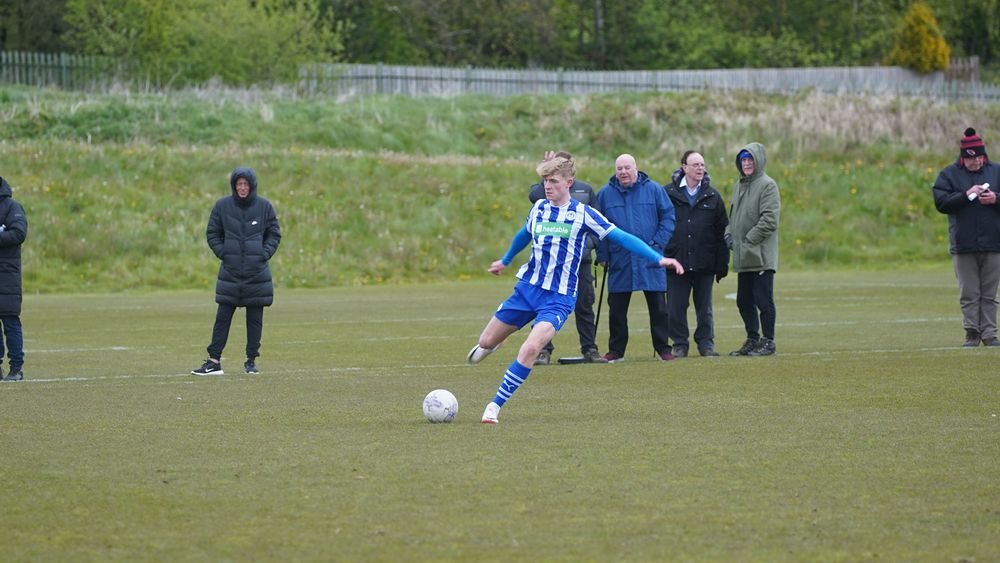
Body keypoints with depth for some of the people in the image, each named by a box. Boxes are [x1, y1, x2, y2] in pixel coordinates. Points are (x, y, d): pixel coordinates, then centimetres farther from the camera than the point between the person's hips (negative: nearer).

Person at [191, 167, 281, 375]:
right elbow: (212, 233, 9)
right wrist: (222, 252, -4)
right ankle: (214, 361, -2)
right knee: (222, 317, -3)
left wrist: (265, 253, -5)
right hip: (230, 271, 0)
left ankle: (251, 361, 13)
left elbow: (274, 234, 9)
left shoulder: (265, 207, 1)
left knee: (255, 319, 4)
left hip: (257, 272, 0)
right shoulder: (222, 206, 1)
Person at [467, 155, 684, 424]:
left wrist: (658, 258, -17)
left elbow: (621, 237, -9)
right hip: (527, 288, 5)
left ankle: (495, 406, -14)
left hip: (559, 298, -4)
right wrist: (505, 260, 43)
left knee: (530, 349, -26)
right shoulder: (539, 208, 6)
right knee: (487, 341, 8)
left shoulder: (583, 213, -7)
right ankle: (489, 346, 48)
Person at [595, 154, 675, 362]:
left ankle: (663, 348, 12)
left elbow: (668, 217, 3)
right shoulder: (605, 194, 4)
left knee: (658, 307, 3)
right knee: (616, 309, 5)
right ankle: (616, 351, 13)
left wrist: (658, 243, -7)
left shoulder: (653, 189, 1)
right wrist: (602, 255, 2)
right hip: (619, 261, 1)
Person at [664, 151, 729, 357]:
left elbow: (722, 232, 7)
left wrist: (722, 264, 3)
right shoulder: (668, 194, 1)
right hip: (675, 261, -1)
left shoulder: (712, 197, 6)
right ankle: (680, 344, 11)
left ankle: (706, 343, 17)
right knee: (676, 307, 2)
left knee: (704, 307, 8)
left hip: (704, 263, 1)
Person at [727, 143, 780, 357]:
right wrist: (729, 234, 6)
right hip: (743, 258, 8)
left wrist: (748, 240, -15)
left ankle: (768, 342, 2)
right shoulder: (739, 186, 16)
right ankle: (752, 340, 20)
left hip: (761, 256, -8)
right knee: (744, 301, 12)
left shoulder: (767, 185, -8)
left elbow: (769, 220, -15)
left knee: (763, 300, -4)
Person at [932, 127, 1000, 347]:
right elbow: (941, 202, -4)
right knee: (969, 294, 0)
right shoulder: (949, 174, 5)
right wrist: (966, 195, -15)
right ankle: (972, 334, 5)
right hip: (963, 245, -1)